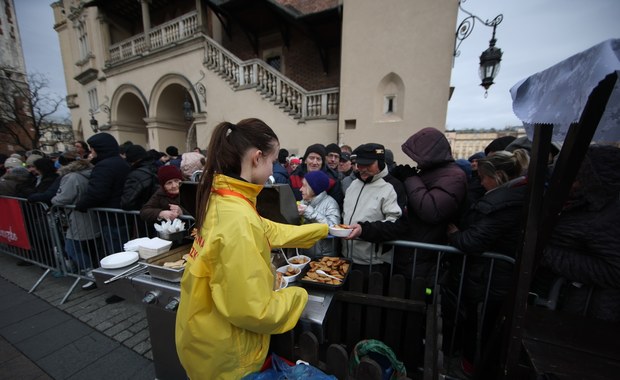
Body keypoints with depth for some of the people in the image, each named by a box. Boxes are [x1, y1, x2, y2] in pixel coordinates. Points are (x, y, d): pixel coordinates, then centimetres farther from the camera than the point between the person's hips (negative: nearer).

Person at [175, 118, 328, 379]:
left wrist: (323, 230, 9)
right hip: (223, 350, -7)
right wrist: (298, 295, -12)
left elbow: (269, 231, 3)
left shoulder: (221, 198, -7)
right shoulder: (238, 220, -35)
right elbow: (253, 310, -31)